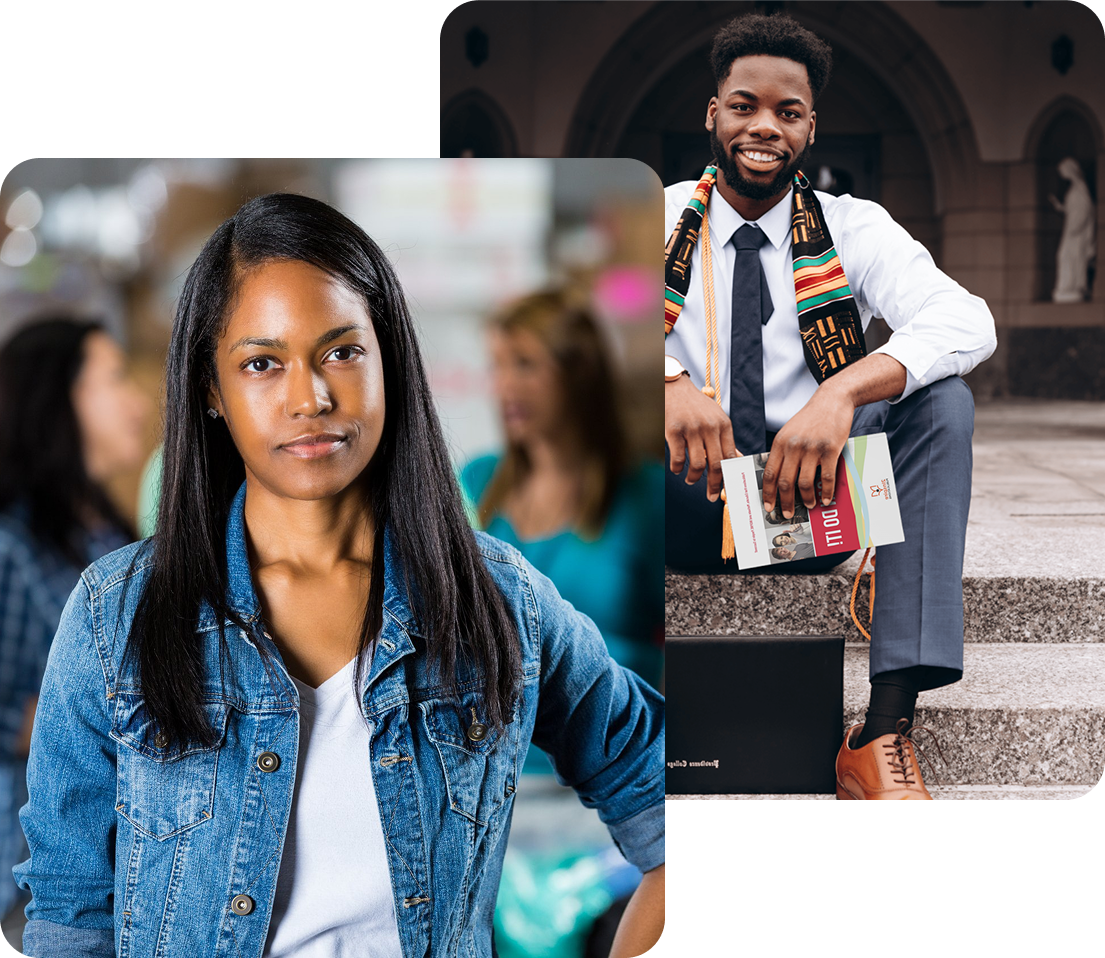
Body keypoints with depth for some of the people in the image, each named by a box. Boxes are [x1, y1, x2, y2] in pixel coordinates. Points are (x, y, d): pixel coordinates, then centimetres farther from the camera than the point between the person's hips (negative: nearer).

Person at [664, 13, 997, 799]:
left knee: (942, 403, -25)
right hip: (684, 504, 0)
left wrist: (845, 390, -35)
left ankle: (886, 731, -34)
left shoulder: (855, 229, 2)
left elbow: (968, 322, -17)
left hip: (813, 500, 1)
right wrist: (664, 380, -37)